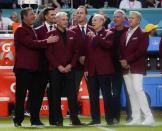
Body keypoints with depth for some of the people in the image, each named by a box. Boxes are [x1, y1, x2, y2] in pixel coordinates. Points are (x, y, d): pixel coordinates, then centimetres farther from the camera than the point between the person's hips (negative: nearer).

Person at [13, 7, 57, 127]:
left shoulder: (33, 31, 19)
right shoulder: (20, 31, -8)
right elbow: (31, 43, -19)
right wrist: (47, 41, -16)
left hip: (33, 68, 8)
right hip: (23, 68, -8)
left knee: (35, 95, 6)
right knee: (21, 95, -3)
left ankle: (35, 119, 11)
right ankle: (18, 120, 3)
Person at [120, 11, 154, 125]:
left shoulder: (143, 34, -2)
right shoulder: (124, 34, 17)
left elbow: (141, 51, -13)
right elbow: (121, 50, 15)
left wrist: (127, 60, -15)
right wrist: (122, 61, -4)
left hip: (137, 67, -6)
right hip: (126, 68, 6)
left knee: (138, 90, -16)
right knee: (131, 93, 4)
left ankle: (149, 117, -13)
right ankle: (136, 118, 6)